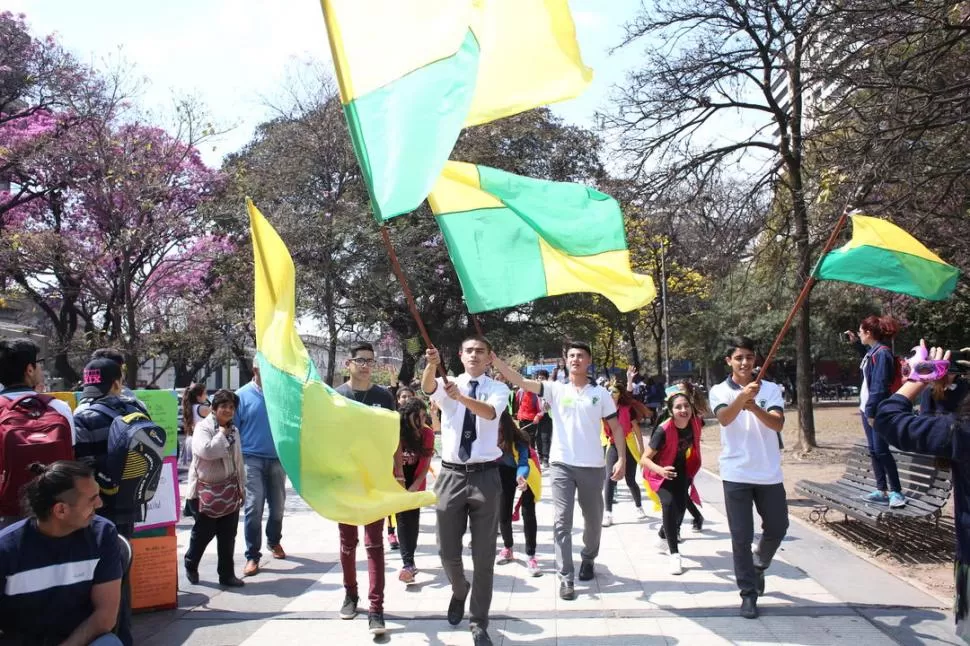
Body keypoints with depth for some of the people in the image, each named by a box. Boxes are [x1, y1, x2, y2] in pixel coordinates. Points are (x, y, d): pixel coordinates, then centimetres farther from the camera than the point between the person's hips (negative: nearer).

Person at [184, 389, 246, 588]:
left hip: (229, 490, 6)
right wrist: (222, 434, -15)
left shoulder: (233, 430, 11)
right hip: (206, 490, -6)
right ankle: (191, 565, 31)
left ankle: (227, 574, 16)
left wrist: (241, 486, 15)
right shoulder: (203, 427, -10)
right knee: (203, 532, 6)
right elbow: (207, 451, -29)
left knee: (228, 535, 7)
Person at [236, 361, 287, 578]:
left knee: (278, 506, 14)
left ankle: (274, 541, 38)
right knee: (254, 508, -7)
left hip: (278, 459, 2)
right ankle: (252, 555, 3)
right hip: (252, 459, -2)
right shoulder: (243, 395, -1)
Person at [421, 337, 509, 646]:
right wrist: (431, 365, -43)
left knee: (484, 554, 5)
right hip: (451, 474, 1)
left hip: (485, 475, -1)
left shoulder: (498, 388, 0)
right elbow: (427, 387, -21)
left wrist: (461, 397, -40)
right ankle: (459, 590, 44)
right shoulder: (447, 384, 3)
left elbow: (490, 412, -22)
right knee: (447, 551, 10)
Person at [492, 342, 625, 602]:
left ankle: (588, 559, 43)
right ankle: (566, 578, 4)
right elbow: (521, 381, -10)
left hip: (592, 466, 1)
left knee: (593, 519, 16)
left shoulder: (600, 393, 2)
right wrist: (494, 359, -22)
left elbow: (616, 427, 5)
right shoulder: (556, 389, 1)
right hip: (561, 464, -1)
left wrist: (622, 458, -5)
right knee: (562, 522, -3)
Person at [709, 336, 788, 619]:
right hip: (736, 475, -2)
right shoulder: (720, 391, -3)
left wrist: (753, 406, -33)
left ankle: (758, 566, 43)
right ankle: (748, 593, 15)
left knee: (777, 528, 15)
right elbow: (724, 418, -23)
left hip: (769, 473, 2)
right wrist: (742, 396, -43)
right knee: (741, 537, 2)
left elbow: (778, 424, -13)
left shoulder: (771, 389, 2)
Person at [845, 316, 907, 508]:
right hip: (868, 407, 10)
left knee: (881, 450, -7)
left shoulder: (882, 353, -17)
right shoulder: (872, 351, 11)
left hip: (877, 410, -10)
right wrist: (855, 342, 26)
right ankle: (882, 491, 16)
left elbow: (879, 386, -21)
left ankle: (896, 492, 1)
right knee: (873, 451, 11)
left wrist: (872, 411, -22)